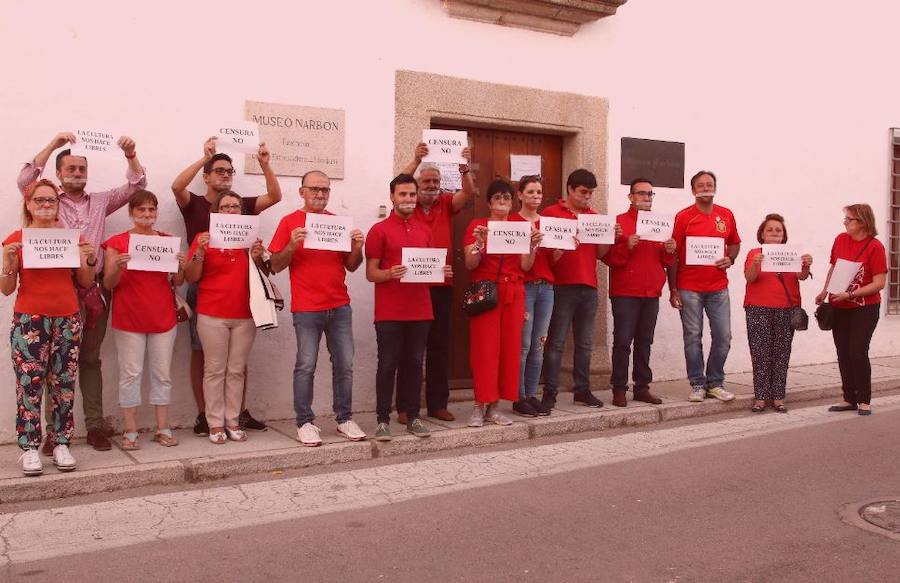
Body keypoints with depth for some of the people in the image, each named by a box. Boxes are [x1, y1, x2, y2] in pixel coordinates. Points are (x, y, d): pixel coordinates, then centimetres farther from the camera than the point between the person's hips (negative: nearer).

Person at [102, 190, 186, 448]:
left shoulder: (168, 241, 9)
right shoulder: (117, 243, 0)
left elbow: (177, 282, 8)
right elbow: (108, 284, -2)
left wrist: (180, 267, -12)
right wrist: (117, 267, -22)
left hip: (163, 317, 3)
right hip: (129, 318, -3)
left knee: (163, 373, 5)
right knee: (131, 373, -1)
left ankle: (163, 429, 12)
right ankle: (130, 431, 6)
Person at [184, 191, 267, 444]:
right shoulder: (204, 238, 1)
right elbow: (190, 277, -1)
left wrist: (257, 257, -5)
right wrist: (200, 252, -16)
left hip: (245, 316, 3)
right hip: (212, 315, -3)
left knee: (237, 370, 7)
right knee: (215, 369, 1)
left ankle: (233, 421, 14)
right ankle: (215, 423, 8)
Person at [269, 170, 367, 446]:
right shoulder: (290, 222, 1)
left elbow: (351, 266, 14)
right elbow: (276, 266, -2)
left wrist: (357, 246, -5)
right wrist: (292, 244, -18)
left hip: (340, 306, 4)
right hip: (306, 309, -4)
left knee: (345, 364, 6)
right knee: (306, 366, 0)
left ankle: (344, 418, 17)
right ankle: (304, 422, 10)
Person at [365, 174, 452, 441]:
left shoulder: (424, 231, 14)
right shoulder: (379, 230, -2)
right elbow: (370, 273, -4)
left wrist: (441, 272, -1)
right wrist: (390, 273, -24)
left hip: (420, 310, 5)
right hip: (389, 313, -4)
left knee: (414, 364, 9)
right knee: (388, 365, -1)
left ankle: (413, 417, 18)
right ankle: (383, 420, 7)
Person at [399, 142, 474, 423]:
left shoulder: (447, 203, 8)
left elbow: (468, 193, -8)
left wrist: (465, 168, -27)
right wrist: (415, 160, -31)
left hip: (441, 286, 3)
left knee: (439, 345, 9)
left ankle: (437, 403, 17)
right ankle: (406, 405, 9)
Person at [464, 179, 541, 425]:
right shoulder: (477, 225, 3)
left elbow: (526, 266, 6)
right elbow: (470, 264, -4)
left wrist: (533, 245, -10)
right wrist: (479, 243, -20)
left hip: (513, 294, 4)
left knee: (509, 347, 3)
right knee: (484, 348, -6)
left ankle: (494, 407, 10)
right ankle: (480, 405, 1)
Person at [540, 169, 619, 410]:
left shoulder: (594, 216, 17)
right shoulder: (551, 213, 1)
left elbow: (600, 253, 15)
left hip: (589, 286, 5)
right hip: (562, 286, -5)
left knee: (585, 342, 9)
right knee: (556, 342, -4)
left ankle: (582, 389, 17)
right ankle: (549, 392, 0)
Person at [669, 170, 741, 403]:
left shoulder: (726, 215, 7)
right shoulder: (683, 217, -3)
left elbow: (735, 242, 22)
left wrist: (730, 259, -2)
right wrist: (673, 290, -6)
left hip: (718, 287, 3)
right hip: (689, 288, -3)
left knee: (723, 336, 4)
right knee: (693, 337, 1)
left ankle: (715, 382, 18)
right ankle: (697, 384, 11)